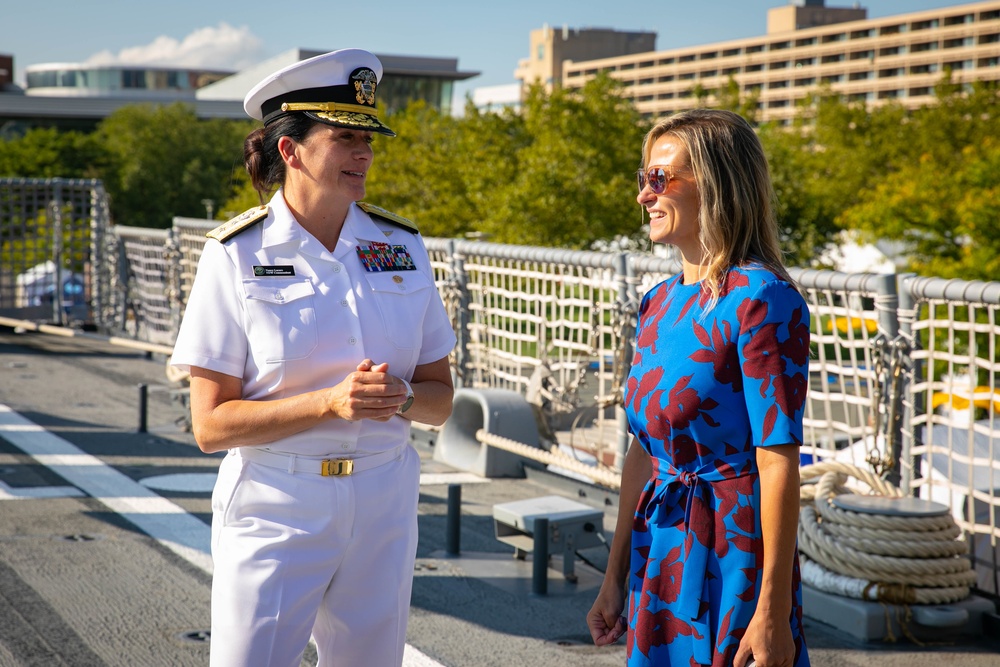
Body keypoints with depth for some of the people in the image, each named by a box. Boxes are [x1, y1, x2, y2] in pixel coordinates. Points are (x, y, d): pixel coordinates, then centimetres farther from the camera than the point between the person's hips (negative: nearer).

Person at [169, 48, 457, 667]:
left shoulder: (402, 246, 4)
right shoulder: (237, 254, -7)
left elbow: (441, 398, 9)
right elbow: (211, 424, -10)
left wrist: (402, 397, -13)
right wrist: (329, 402, -22)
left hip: (382, 504, 4)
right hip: (275, 508, -4)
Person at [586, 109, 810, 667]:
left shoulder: (762, 299, -15)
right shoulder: (660, 303, 9)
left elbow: (779, 463, -17)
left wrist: (773, 612, -19)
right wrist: (616, 578, 15)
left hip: (733, 552, -7)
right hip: (661, 551, 7)